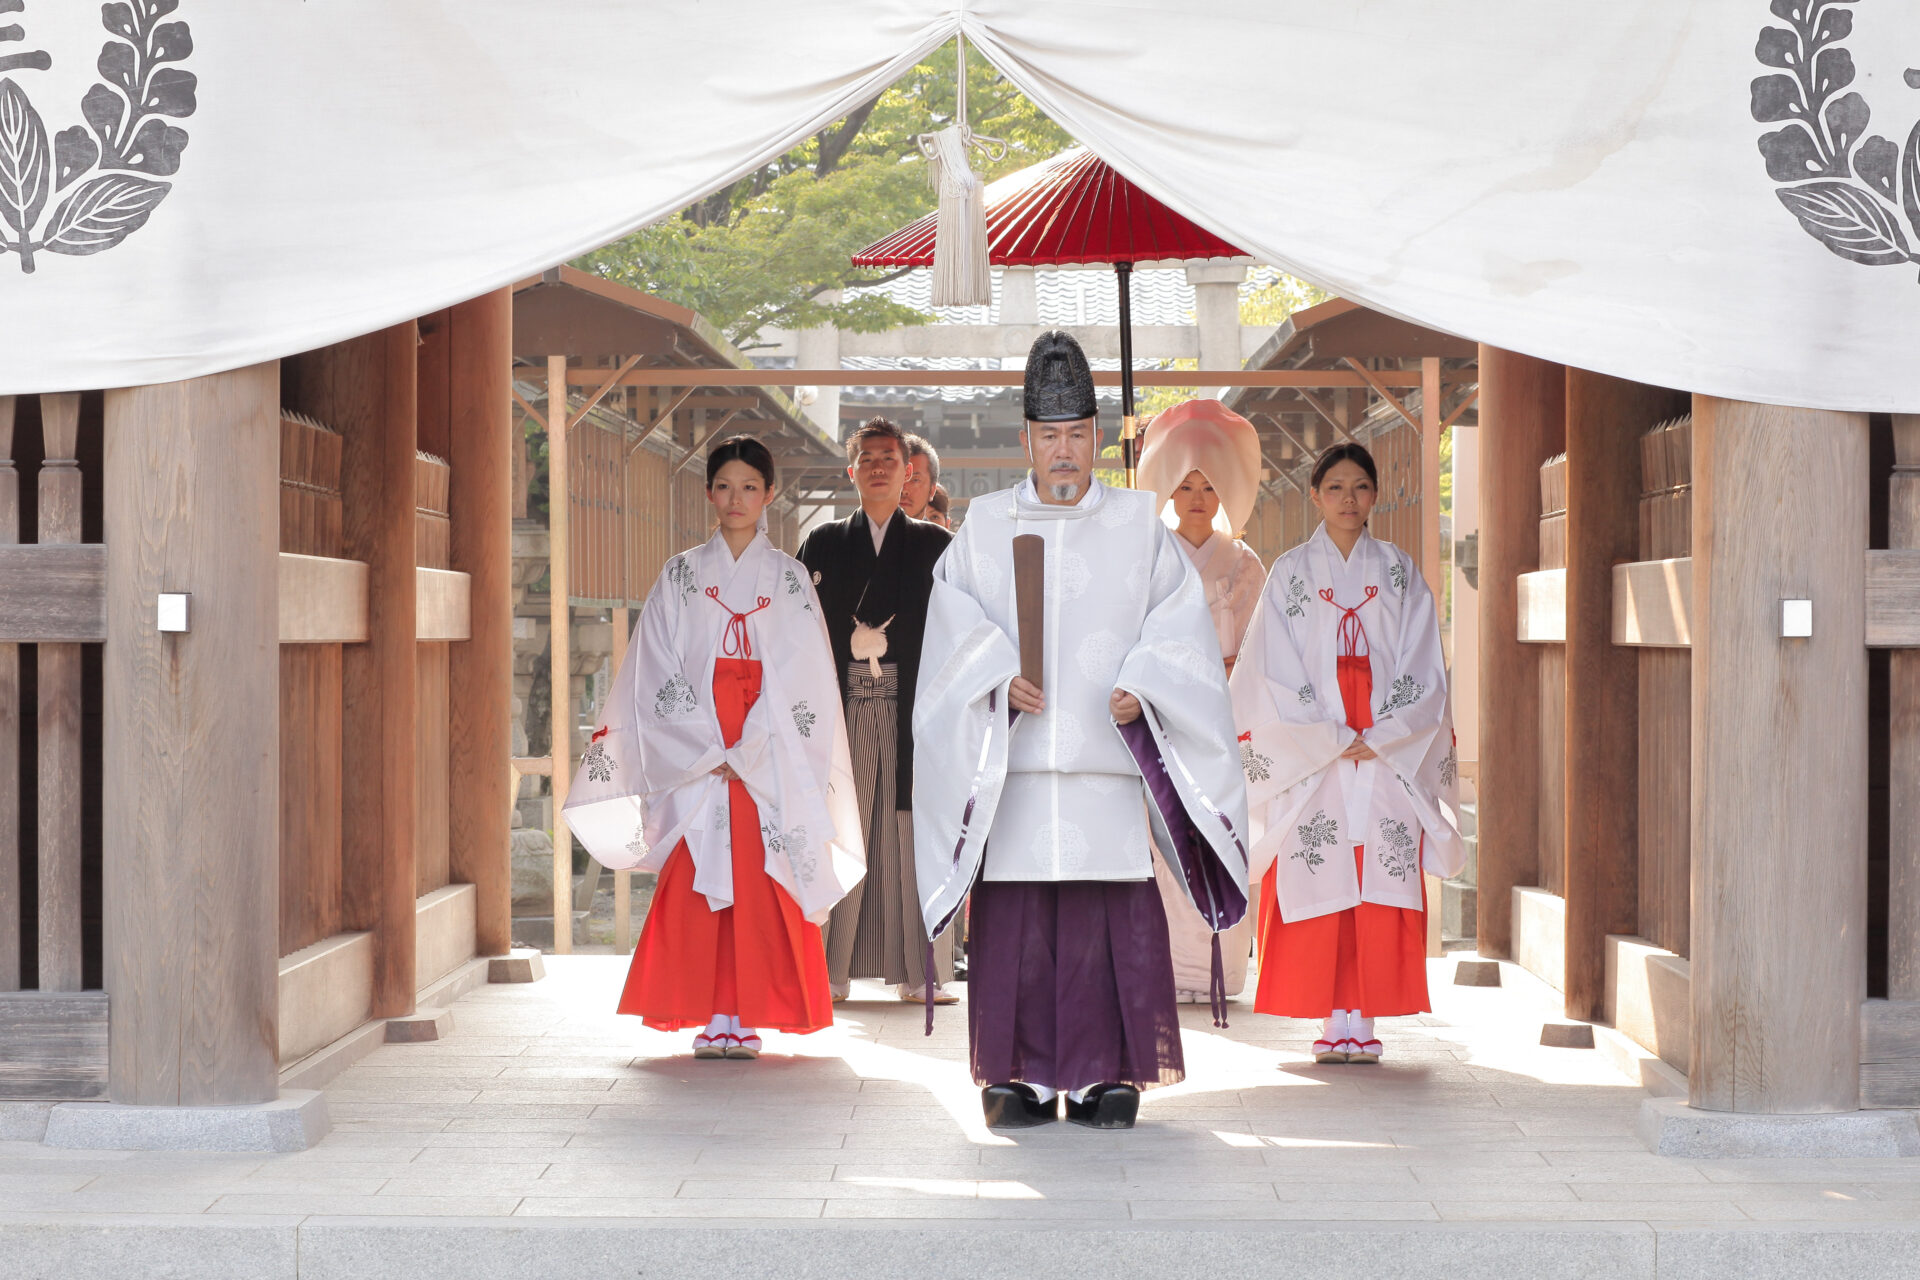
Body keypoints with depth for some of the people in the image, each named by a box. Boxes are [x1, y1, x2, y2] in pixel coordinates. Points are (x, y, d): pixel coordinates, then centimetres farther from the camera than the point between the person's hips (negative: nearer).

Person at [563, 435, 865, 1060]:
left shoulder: (788, 578, 6)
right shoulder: (680, 576, 8)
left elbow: (799, 680, -1)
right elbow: (661, 674, 2)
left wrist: (747, 753, -11)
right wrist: (711, 750, -9)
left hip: (768, 757, -1)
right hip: (694, 757, 1)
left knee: (761, 884, -5)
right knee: (695, 882, -5)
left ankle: (748, 1019, -1)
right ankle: (711, 1019, -1)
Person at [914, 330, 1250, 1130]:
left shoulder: (1139, 528, 11)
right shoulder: (984, 528, 12)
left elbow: (1178, 624, 5)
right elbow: (958, 624, 4)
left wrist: (1143, 689, -12)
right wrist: (999, 679, -14)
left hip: (1107, 760, 0)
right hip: (1013, 762, 0)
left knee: (1114, 925, -5)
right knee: (1014, 923, -2)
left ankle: (1108, 1078, 3)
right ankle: (1021, 1079, 6)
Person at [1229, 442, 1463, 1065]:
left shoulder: (1400, 573, 9)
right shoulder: (1291, 572, 5)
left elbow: (1422, 671, 5)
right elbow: (1274, 670, -1)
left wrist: (1378, 738, -7)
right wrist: (1333, 739, -9)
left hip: (1391, 755, 1)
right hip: (1310, 753, -1)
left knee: (1382, 889, -4)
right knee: (1319, 884, -5)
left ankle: (1366, 1021, 0)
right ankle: (1333, 1021, 1)